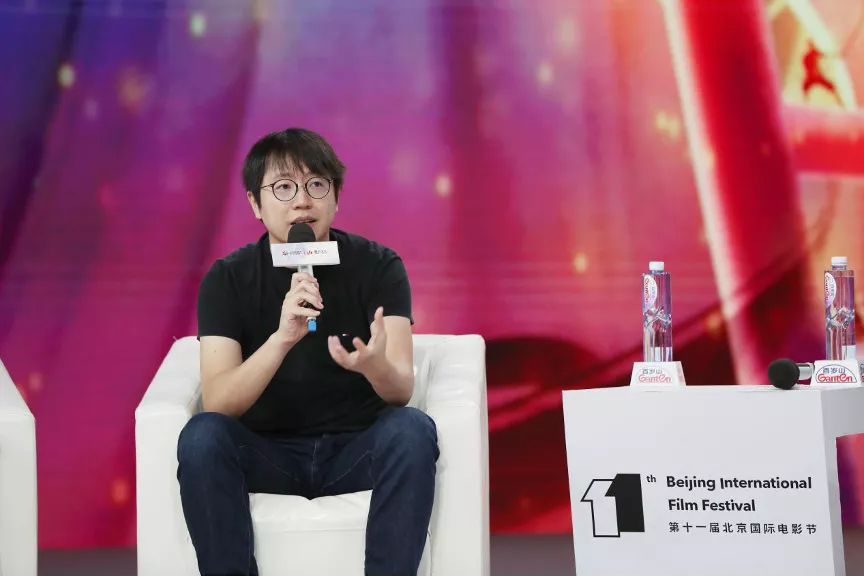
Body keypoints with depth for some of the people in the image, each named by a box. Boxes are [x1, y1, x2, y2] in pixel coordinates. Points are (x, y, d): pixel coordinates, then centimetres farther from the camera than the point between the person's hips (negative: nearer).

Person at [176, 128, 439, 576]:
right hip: (268, 453, 0)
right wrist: (282, 338, -37)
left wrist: (374, 364, -45)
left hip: (356, 448, 0)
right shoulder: (227, 278, -7)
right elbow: (217, 403, -19)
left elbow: (402, 390, -20)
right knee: (201, 435, -29)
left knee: (413, 429, -31)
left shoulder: (378, 266, -9)